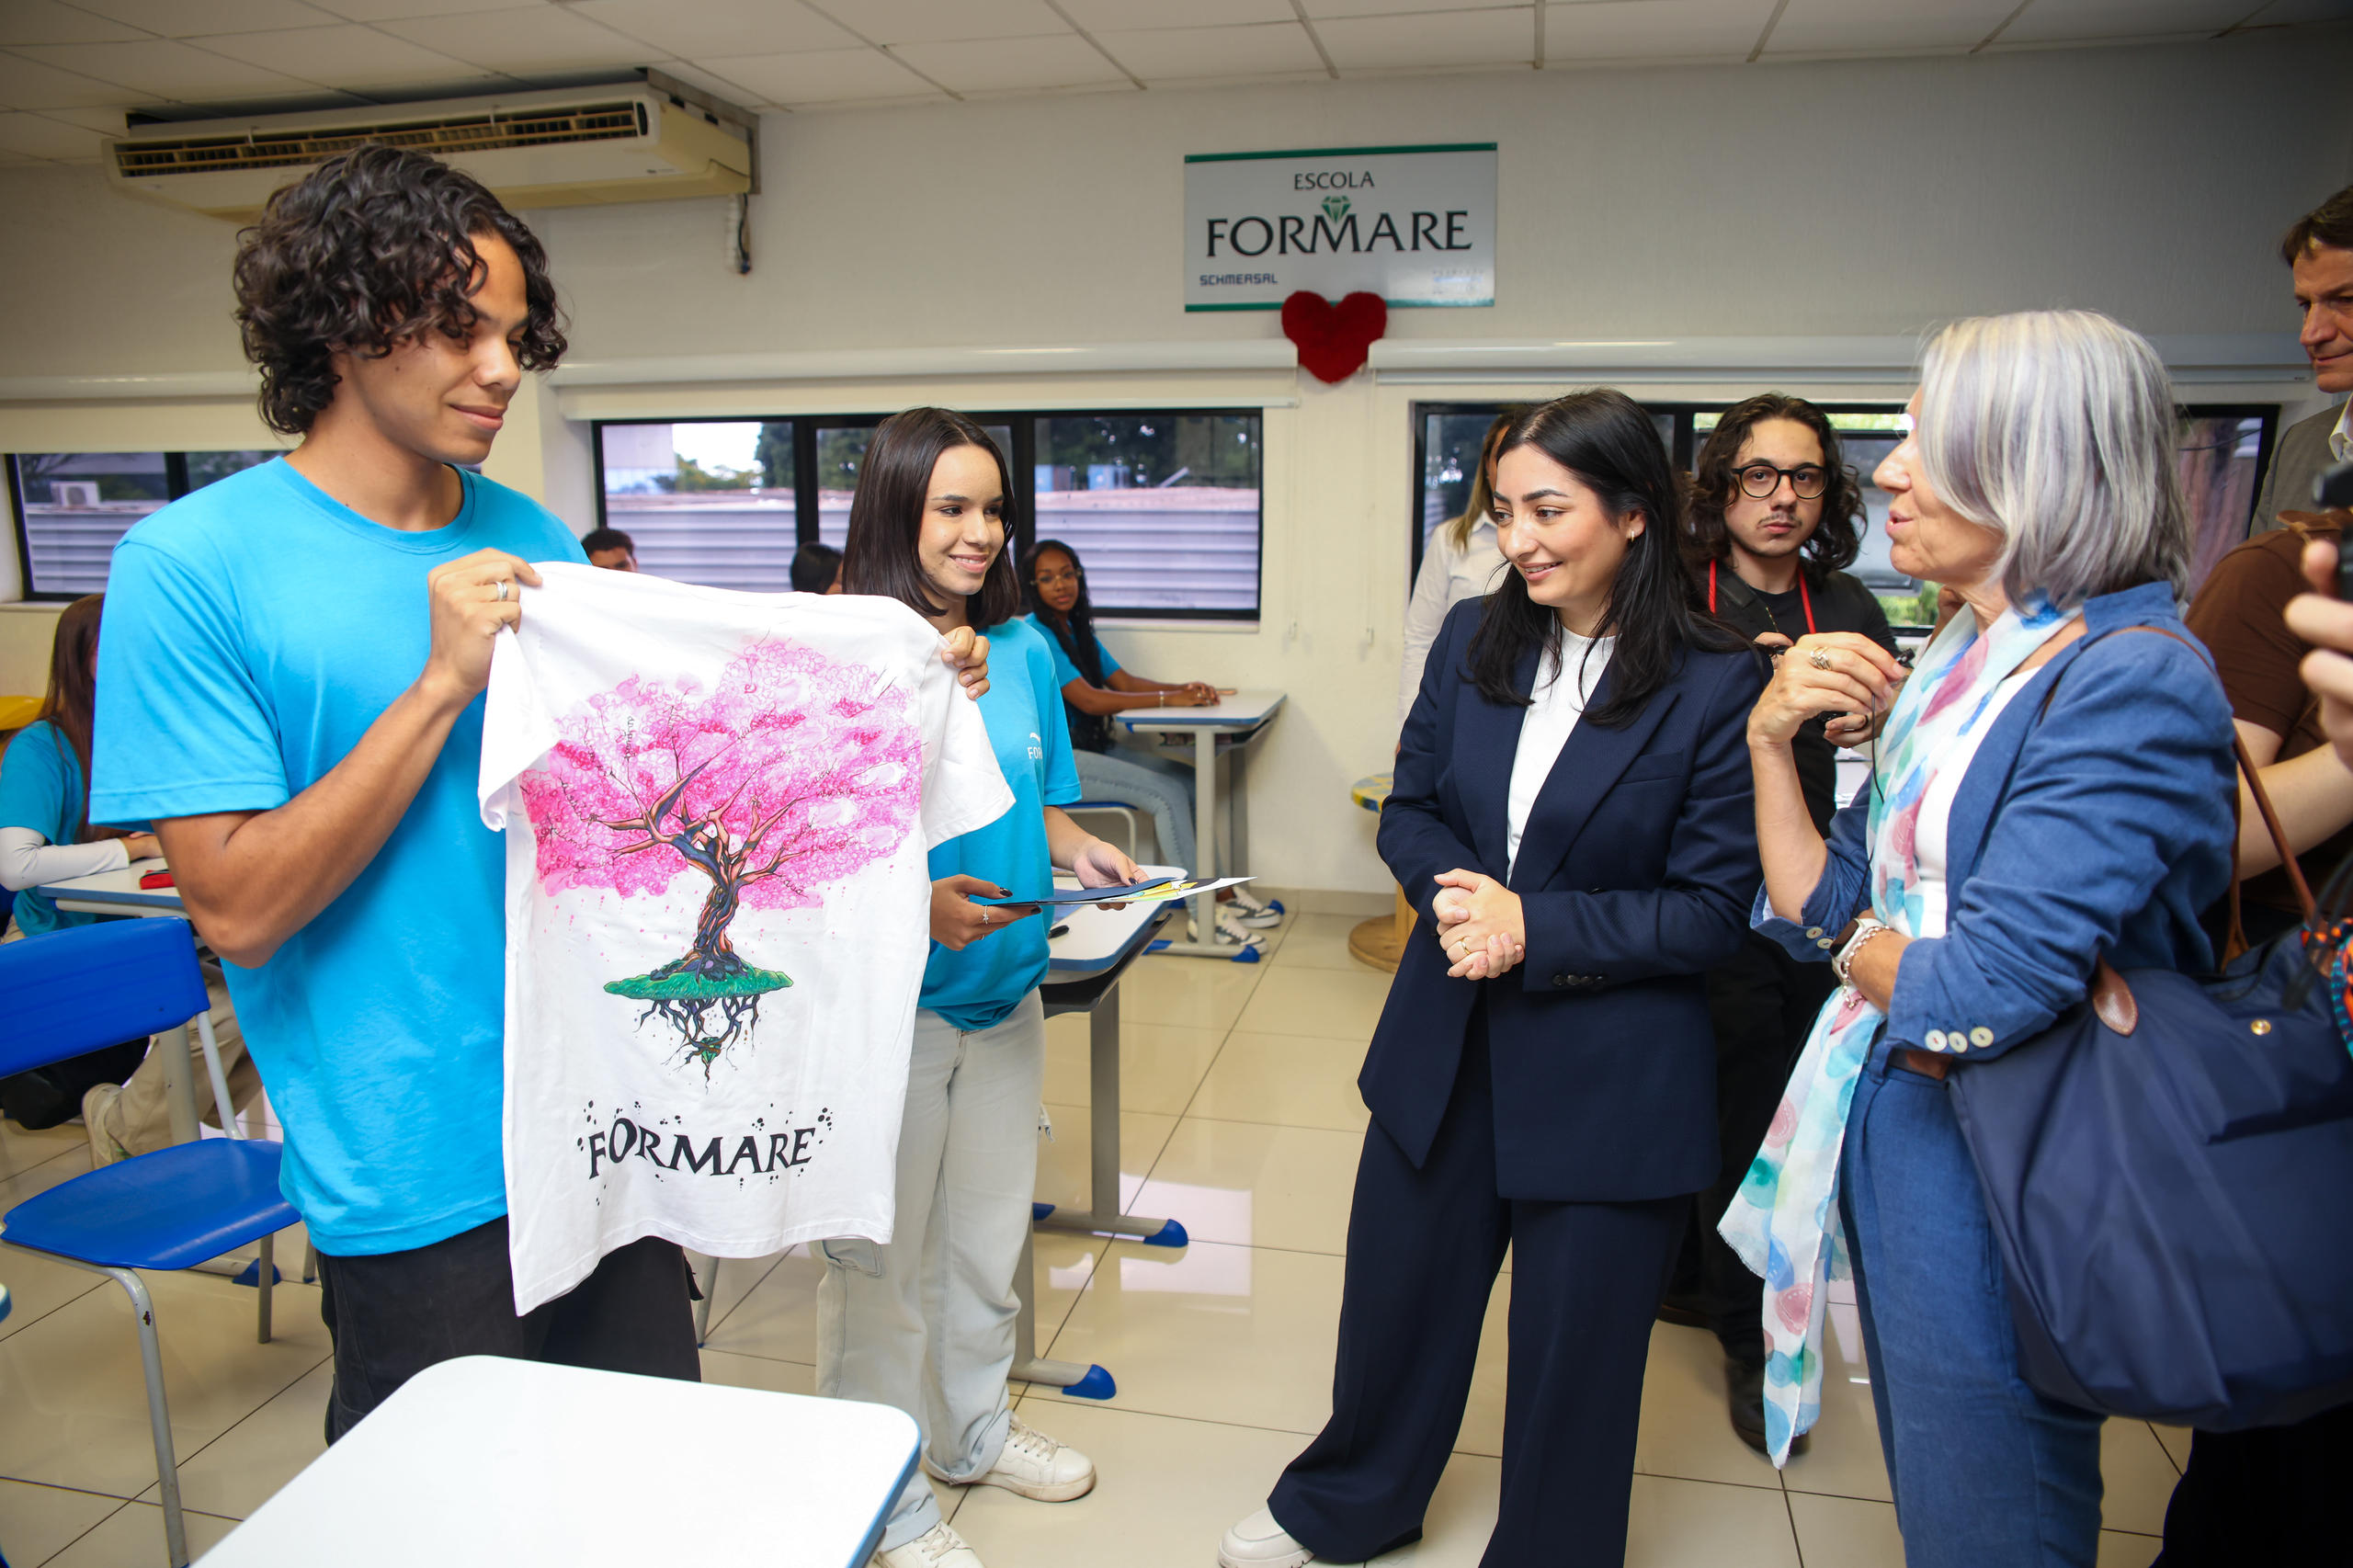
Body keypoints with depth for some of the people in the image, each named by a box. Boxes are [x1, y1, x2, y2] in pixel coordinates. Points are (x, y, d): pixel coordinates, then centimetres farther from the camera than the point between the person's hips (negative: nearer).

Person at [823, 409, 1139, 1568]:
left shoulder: (1025, 651, 4)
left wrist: (1077, 851, -6)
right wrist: (911, 907, -28)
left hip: (1004, 990, 6)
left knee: (987, 1234, 22)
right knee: (881, 1262, 10)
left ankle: (974, 1429, 46)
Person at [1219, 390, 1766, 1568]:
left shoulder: (1718, 686, -15)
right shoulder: (1472, 642, -1)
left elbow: (1712, 909, -13)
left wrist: (1534, 928, -22)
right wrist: (1455, 895, -14)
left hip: (1610, 1081, -4)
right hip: (1445, 1046, 5)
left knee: (1574, 1349, 15)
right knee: (1396, 1290, 23)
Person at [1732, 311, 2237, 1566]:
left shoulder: (2133, 685, -22)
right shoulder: (1954, 666, 5)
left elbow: (1977, 999, -29)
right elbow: (1818, 912, 4)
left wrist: (1854, 942, -8)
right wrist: (1773, 742, -8)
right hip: (1888, 1133, 8)